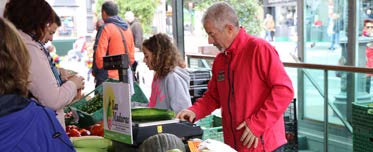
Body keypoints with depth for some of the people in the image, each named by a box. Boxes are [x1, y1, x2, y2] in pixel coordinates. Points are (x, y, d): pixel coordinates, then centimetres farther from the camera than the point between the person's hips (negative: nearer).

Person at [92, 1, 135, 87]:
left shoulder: (107, 28, -9)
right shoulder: (127, 29, 12)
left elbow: (100, 55, -14)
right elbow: (131, 56, 15)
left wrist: (95, 71, 0)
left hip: (108, 77, -7)